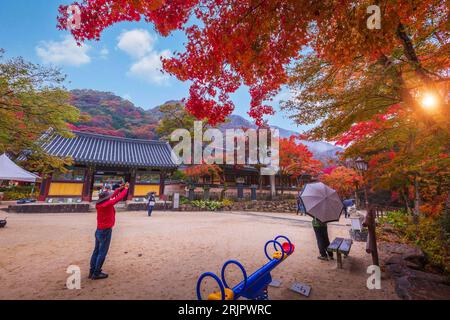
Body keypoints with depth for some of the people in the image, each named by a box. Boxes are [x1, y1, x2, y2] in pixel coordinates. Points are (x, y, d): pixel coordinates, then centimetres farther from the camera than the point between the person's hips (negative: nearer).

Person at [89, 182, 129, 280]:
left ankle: (92, 271, 25)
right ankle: (96, 273, 11)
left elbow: (112, 196, 13)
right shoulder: (108, 204, -22)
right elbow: (119, 197, -15)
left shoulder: (99, 204, 2)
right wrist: (126, 188, -1)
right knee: (102, 253, 2)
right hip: (105, 231, -8)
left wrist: (119, 188, 15)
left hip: (99, 230, 8)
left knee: (96, 251, 15)